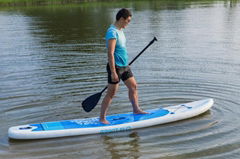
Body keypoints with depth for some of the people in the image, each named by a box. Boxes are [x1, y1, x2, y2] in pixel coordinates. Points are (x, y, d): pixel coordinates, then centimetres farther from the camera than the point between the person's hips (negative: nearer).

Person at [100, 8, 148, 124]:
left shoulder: (120, 30, 12)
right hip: (116, 67, -9)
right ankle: (102, 118, 6)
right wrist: (113, 72, -26)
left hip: (124, 66, 9)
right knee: (111, 93, -3)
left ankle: (136, 109, 30)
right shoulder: (112, 32, -19)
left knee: (133, 86, 15)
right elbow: (110, 53, -24)